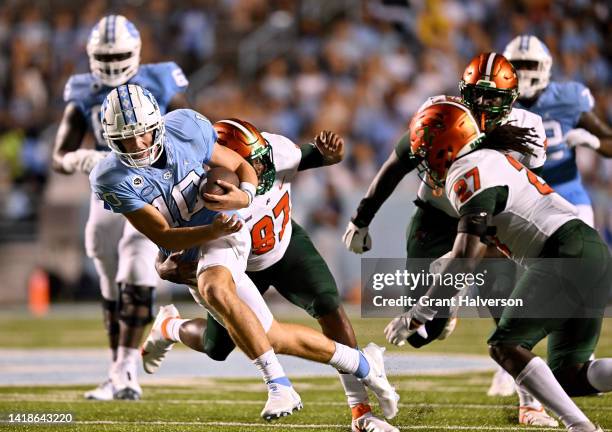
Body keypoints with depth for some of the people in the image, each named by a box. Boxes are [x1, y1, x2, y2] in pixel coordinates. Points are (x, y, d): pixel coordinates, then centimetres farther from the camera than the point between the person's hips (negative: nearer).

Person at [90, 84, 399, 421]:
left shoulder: (185, 131, -15)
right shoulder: (113, 180, -16)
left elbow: (242, 167, 1)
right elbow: (163, 237, -17)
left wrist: (242, 198, -22)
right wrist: (213, 231, -35)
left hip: (223, 238, -3)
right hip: (185, 257, 3)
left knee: (215, 290, -37)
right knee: (273, 338, 7)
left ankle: (278, 384, -34)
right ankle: (362, 364, 27)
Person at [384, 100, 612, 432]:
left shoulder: (468, 174, -7)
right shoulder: (494, 157, 22)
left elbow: (465, 260, -13)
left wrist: (415, 317, -8)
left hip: (567, 255, -9)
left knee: (505, 346, -4)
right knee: (568, 376, 8)